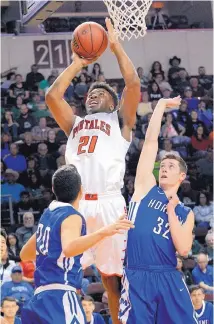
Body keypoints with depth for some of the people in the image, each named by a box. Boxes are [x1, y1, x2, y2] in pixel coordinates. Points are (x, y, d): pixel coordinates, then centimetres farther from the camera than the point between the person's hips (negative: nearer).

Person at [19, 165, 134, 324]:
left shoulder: (48, 214, 16)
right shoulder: (71, 216, -8)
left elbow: (25, 255, 28)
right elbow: (69, 249, -31)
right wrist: (103, 232, -39)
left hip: (41, 296, 9)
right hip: (59, 296, -9)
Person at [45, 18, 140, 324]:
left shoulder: (120, 121, 17)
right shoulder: (75, 124, 27)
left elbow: (133, 83, 3)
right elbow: (52, 95, 15)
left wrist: (115, 45, 11)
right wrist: (78, 62, 22)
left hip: (108, 204, -3)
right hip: (75, 204, 3)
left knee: (113, 276, -1)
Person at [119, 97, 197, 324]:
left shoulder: (185, 213, 15)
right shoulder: (146, 188, 10)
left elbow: (183, 249, -2)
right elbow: (150, 141, 7)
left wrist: (170, 210, -1)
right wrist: (161, 105, 8)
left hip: (169, 279, 2)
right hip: (137, 277, -2)